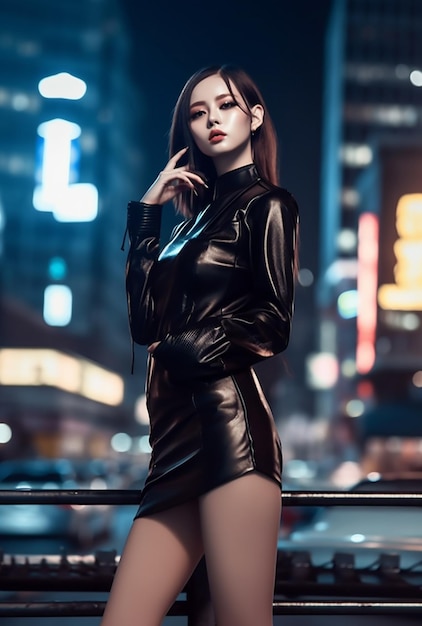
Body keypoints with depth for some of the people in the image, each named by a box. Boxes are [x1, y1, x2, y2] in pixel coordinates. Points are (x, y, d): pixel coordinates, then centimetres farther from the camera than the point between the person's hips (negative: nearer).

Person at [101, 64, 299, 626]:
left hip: (229, 424, -7)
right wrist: (146, 216, 14)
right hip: (178, 438, 7)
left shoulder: (266, 204, 6)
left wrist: (191, 348, -6)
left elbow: (273, 324, -5)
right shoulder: (198, 213, 25)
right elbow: (145, 322, 14)